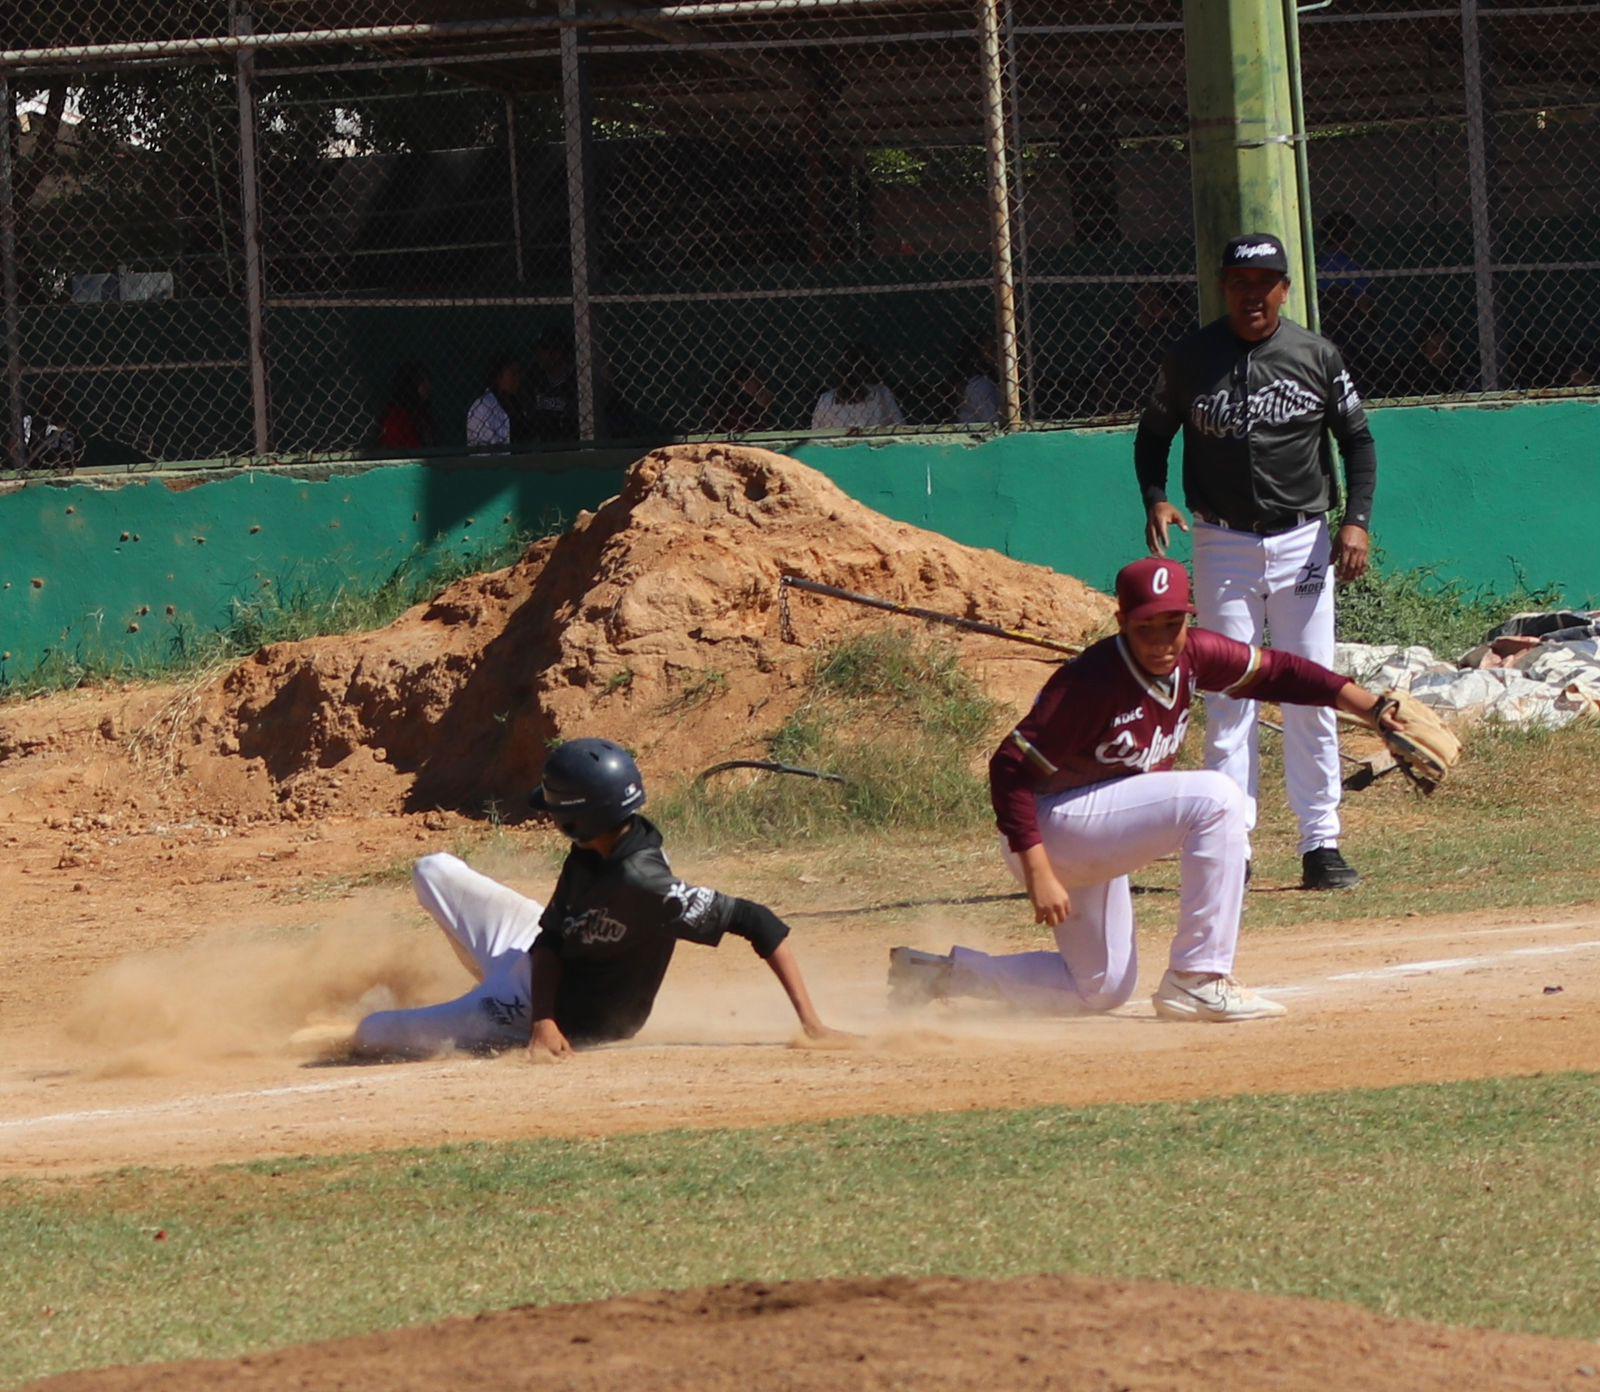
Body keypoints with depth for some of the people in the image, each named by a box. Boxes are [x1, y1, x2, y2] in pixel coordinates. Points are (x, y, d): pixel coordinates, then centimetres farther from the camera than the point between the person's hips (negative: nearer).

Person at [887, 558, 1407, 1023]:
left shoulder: (1193, 657, -4)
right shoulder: (1092, 681, -26)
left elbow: (1276, 671, 8)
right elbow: (1010, 768, -26)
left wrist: (1369, 706, -1)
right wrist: (1038, 874, -31)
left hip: (1096, 838, 9)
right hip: (1051, 827, -9)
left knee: (1103, 990, 18)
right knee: (1216, 797, -23)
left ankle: (940, 974, 22)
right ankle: (1198, 982, -20)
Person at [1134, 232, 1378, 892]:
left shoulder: (1317, 357, 1)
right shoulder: (1190, 358, 0)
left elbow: (1357, 439, 8)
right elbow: (1153, 434, 12)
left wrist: (1356, 520, -5)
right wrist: (1155, 499, -6)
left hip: (1303, 541, 0)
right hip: (1222, 544, 0)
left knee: (1312, 697, 0)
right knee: (1228, 696, -1)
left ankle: (1321, 843, 3)